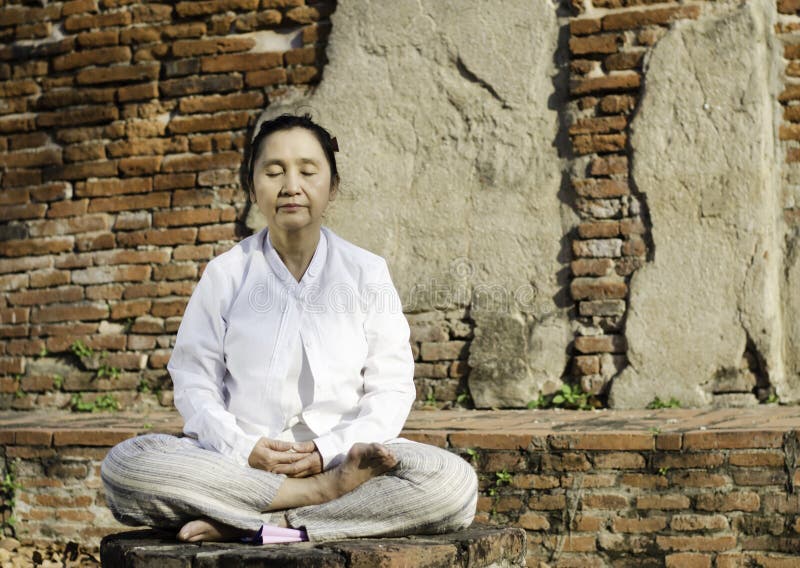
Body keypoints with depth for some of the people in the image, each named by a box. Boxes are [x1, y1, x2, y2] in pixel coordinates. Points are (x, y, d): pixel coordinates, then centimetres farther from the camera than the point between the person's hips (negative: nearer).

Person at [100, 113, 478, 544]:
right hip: (237, 466, 0)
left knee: (453, 482, -30)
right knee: (125, 463, -29)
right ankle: (325, 493, -26)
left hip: (342, 457, 0)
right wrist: (242, 450, -14)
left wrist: (327, 452, -14)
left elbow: (391, 389, 3)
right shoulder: (225, 275, 8)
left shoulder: (367, 273, 7)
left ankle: (243, 525, -26)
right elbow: (194, 384, 4)